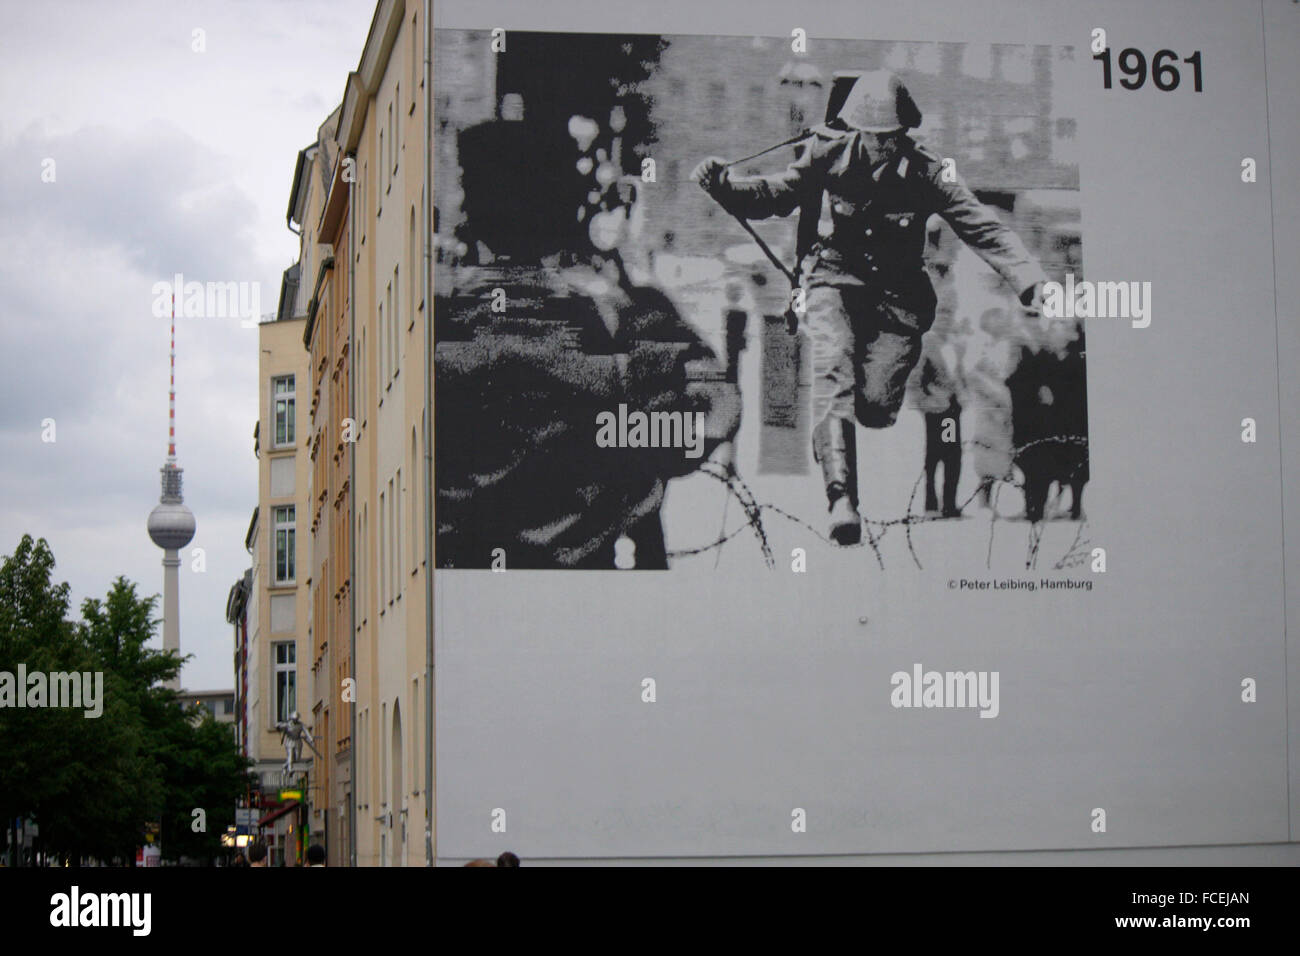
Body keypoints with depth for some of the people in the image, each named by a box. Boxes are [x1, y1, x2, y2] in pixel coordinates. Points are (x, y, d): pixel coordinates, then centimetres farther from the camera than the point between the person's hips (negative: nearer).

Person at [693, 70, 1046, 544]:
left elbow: (985, 228, -8)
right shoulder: (828, 155, -7)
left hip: (896, 292, 1)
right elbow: (773, 195, 1)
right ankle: (841, 497, -36)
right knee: (834, 368, -28)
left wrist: (1030, 281, -19)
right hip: (834, 278, 0)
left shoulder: (925, 172, -8)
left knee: (876, 406, -10)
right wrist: (722, 185, -19)